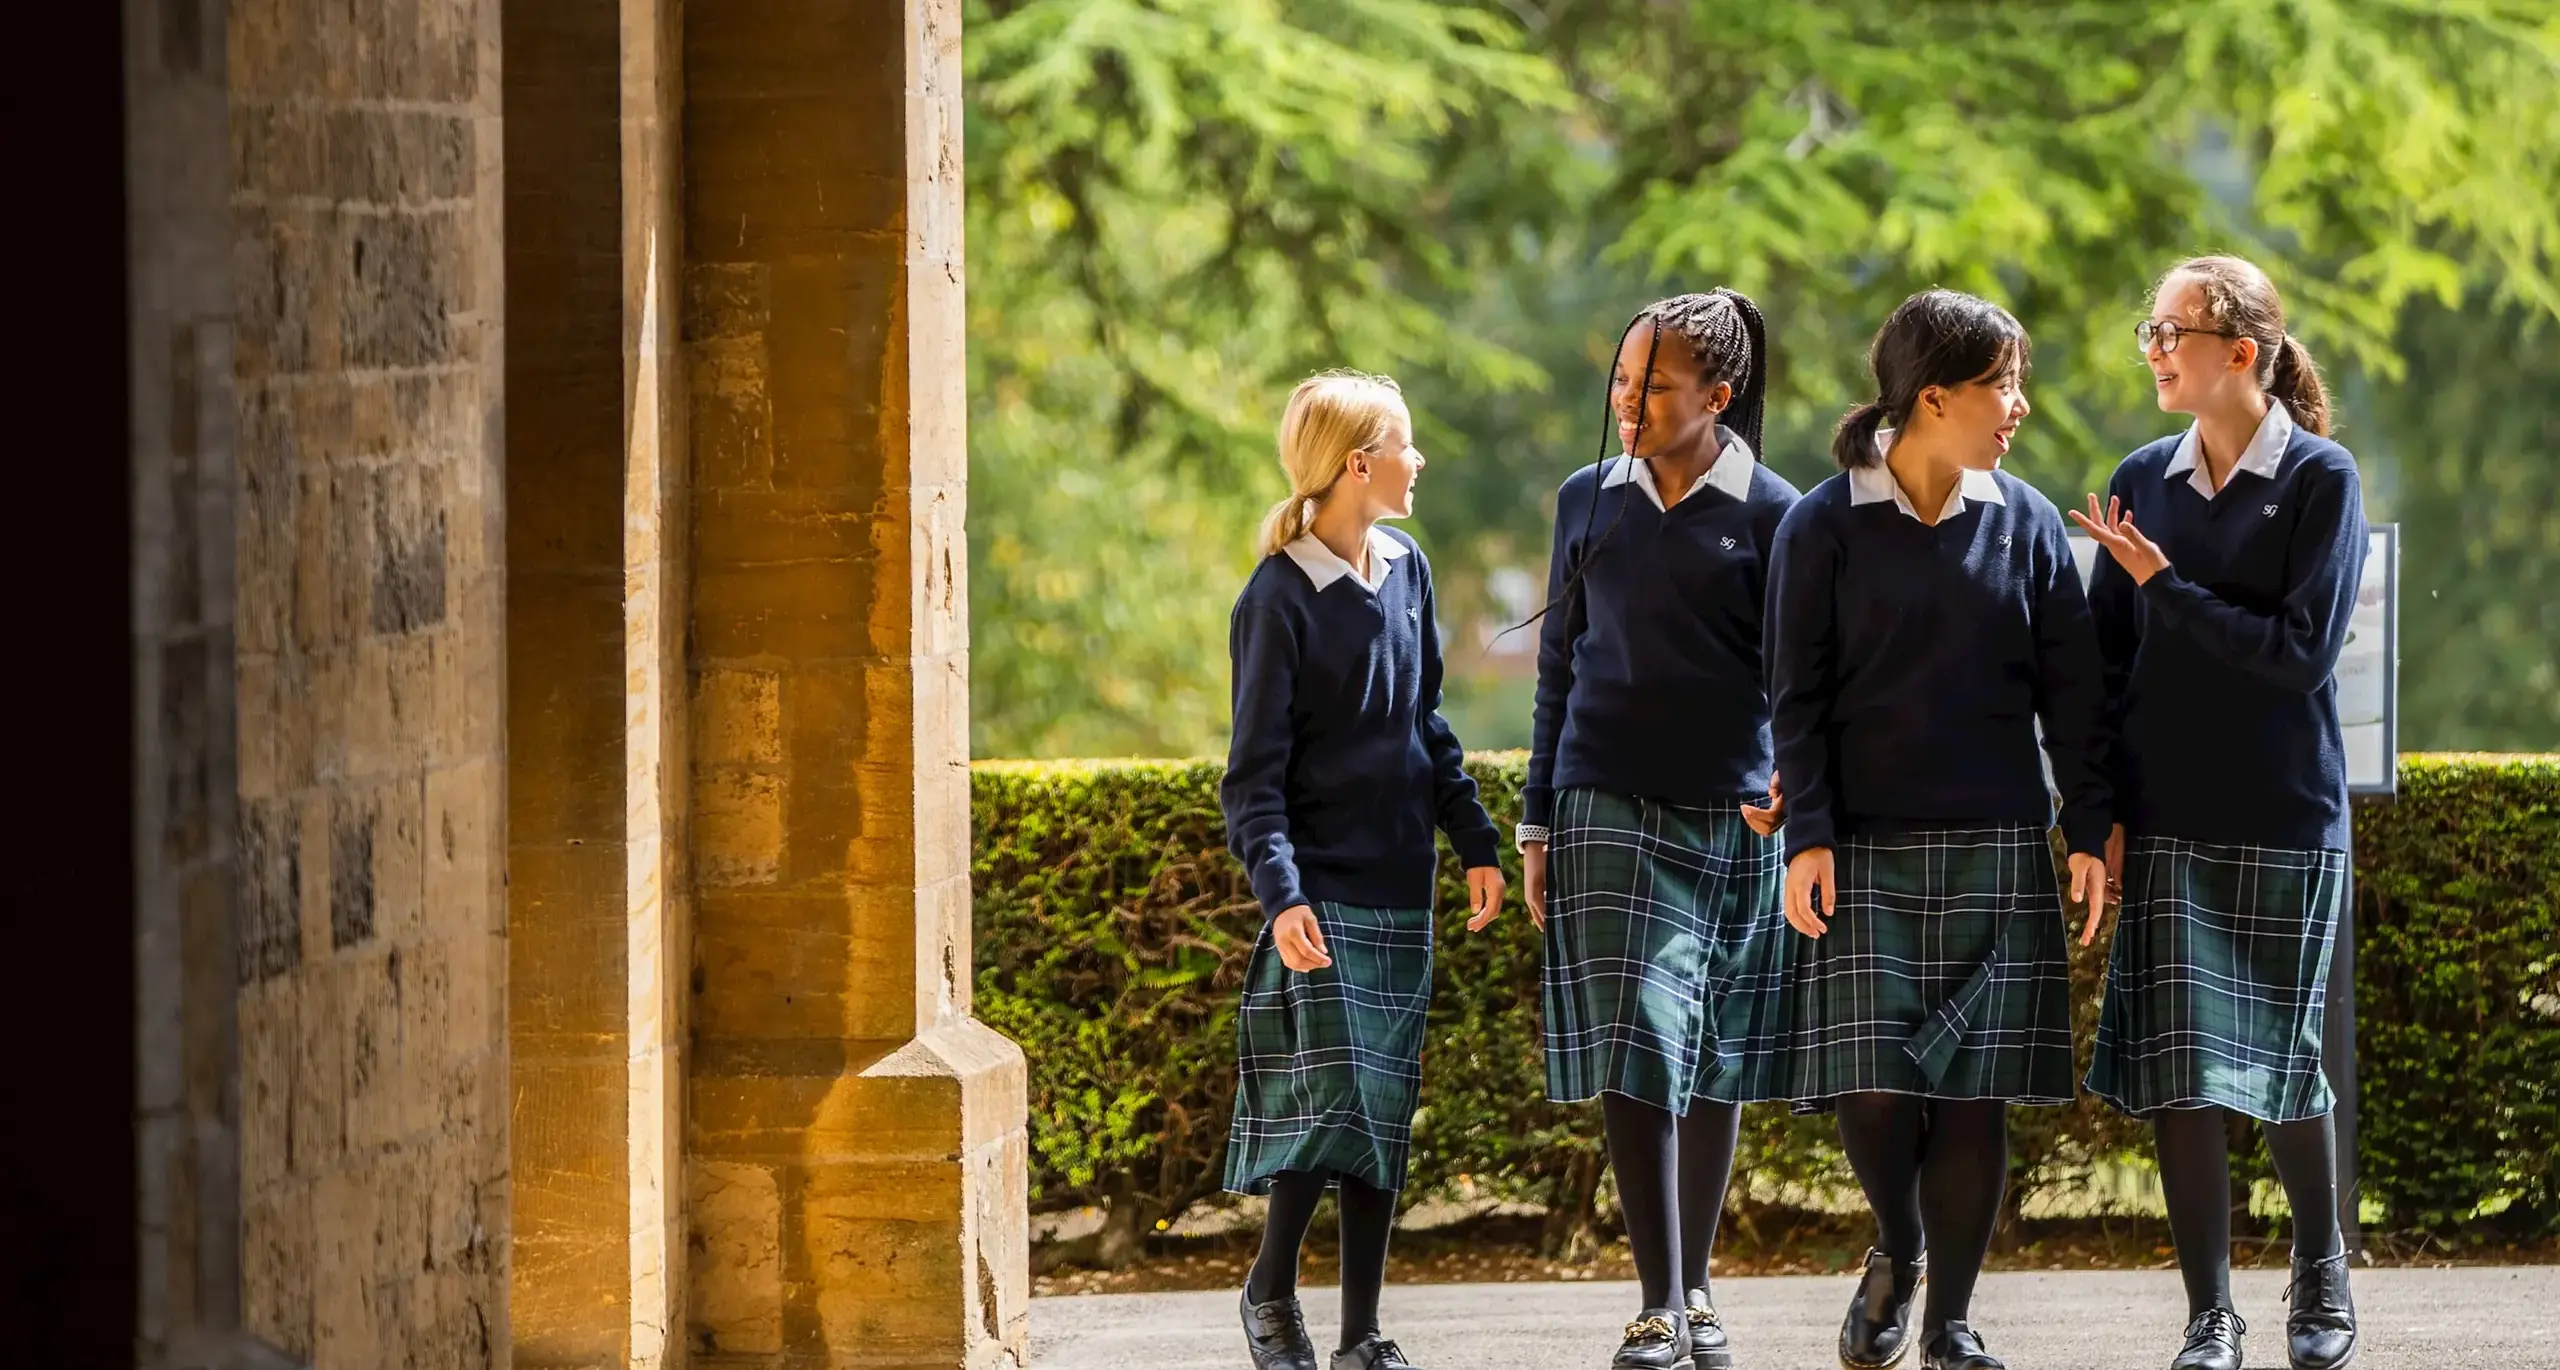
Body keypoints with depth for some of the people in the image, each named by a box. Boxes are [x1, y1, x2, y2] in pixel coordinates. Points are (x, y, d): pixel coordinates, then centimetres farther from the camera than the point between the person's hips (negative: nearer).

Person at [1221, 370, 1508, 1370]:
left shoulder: (1405, 572, 10)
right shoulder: (1280, 598, -10)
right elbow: (1254, 772, -11)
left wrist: (1474, 840, 14)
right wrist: (1279, 891, -22)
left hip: (1400, 890, 7)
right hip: (1323, 891, -7)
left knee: (1386, 1111, 6)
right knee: (1333, 1094, -14)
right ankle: (1271, 1283, 8)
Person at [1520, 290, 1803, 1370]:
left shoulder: (1769, 514, 0)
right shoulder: (1589, 502, 8)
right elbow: (1561, 664, 14)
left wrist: (1791, 781, -15)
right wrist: (1538, 823, 12)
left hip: (1733, 815, -1)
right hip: (1610, 810, 1)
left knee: (1716, 1059, 7)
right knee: (1634, 1051, -10)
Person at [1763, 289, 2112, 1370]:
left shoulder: (2024, 523, 7)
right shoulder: (1825, 529, 0)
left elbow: (2073, 692, 8)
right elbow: (1797, 698, 1)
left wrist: (2089, 831, 2)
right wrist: (1807, 836, -7)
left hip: (1996, 849, 2)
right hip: (1865, 847, -2)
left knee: (1973, 1092, -2)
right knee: (1870, 1088, -10)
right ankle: (1897, 1252, 19)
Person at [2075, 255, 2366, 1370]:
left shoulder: (2320, 480, -4)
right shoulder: (2143, 482, 8)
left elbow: (2303, 649, -13)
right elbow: (2106, 660, 11)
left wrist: (2165, 587, -11)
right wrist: (2105, 813, 4)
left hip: (2284, 818, -3)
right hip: (2167, 819, 3)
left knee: (2281, 1064, 1)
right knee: (2179, 1069, -3)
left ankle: (2322, 1276, 25)